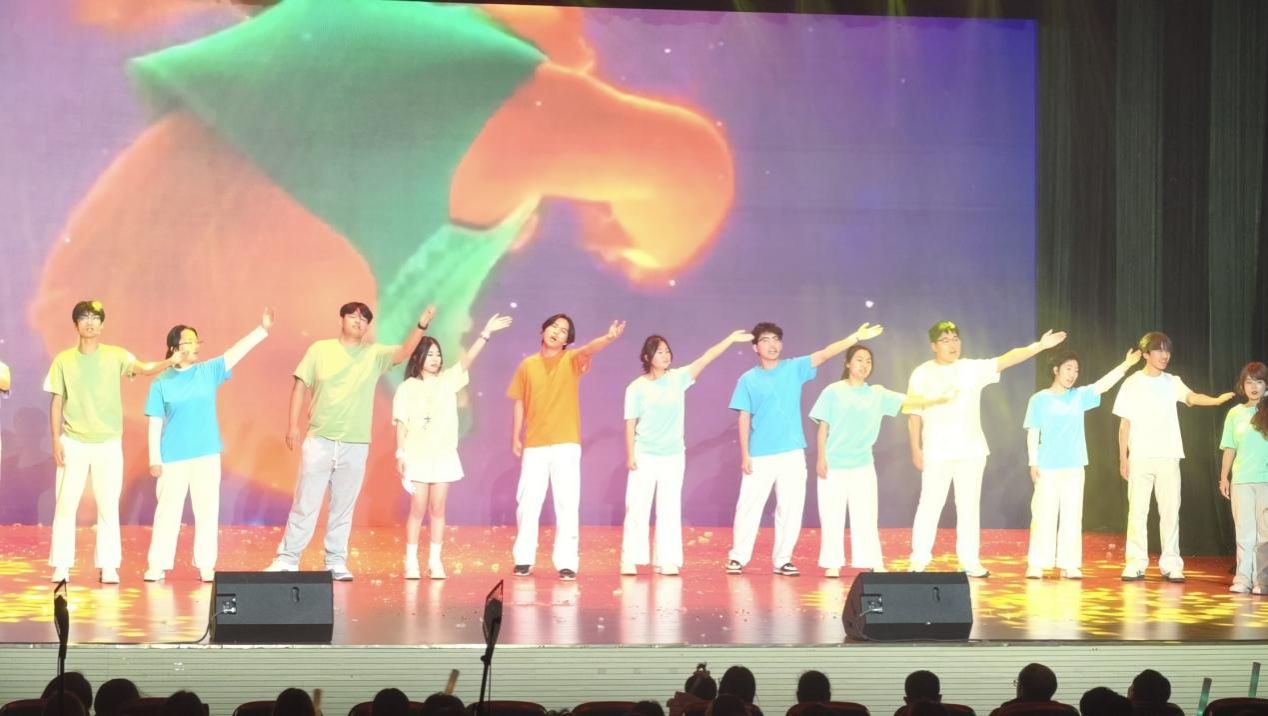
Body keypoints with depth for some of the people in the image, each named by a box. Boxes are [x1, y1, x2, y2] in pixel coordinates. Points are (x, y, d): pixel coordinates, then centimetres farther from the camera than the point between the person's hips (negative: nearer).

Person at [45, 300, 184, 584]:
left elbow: (143, 368, -20)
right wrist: (56, 440, -3)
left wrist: (169, 362, -40)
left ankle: (108, 566, 7)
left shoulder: (116, 356, -2)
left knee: (109, 505, 2)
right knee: (66, 504, 1)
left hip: (109, 443, 0)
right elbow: (57, 403, 4)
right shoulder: (63, 360, 1)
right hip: (73, 443, 0)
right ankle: (61, 565, 7)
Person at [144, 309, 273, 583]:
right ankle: (157, 565, 8)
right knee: (168, 511, 2)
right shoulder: (162, 383, -1)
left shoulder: (209, 371, 4)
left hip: (206, 455, 2)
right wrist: (154, 457, -5)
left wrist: (263, 329, -18)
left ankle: (206, 565, 11)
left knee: (207, 511, 4)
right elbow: (155, 423, 0)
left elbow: (237, 351, -7)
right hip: (173, 458, -2)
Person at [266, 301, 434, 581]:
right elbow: (300, 386, 5)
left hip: (355, 445, 1)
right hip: (319, 440, -1)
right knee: (305, 504, 2)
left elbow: (404, 352, -11)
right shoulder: (320, 349, 3)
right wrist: (293, 424, -2)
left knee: (343, 507, 7)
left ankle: (336, 562, 15)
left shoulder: (374, 354, 5)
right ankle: (287, 559, 7)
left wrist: (421, 326, -28)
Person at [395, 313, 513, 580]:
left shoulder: (447, 381, 8)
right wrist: (400, 454, -9)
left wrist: (486, 333, -14)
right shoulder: (407, 388, 1)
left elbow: (467, 360, -3)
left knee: (438, 509, 4)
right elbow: (401, 423, -2)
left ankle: (435, 562, 7)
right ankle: (411, 562, 3)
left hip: (444, 456, 3)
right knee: (418, 509, -2)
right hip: (417, 456, -3)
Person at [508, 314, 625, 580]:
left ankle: (566, 562, -4)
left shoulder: (572, 360, 0)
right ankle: (523, 559, 14)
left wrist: (608, 338, -43)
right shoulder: (527, 365, 7)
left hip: (566, 445, -2)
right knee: (528, 503, 3)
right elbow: (520, 404, 13)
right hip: (534, 445, 2)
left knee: (567, 504, -6)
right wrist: (515, 438, 9)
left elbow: (588, 350, -22)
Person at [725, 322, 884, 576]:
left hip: (792, 453, 2)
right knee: (749, 507, 1)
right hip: (759, 456, -2)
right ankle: (738, 557, 11)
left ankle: (782, 559, 13)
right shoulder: (748, 380, 1)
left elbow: (824, 354, -6)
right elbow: (744, 418, 0)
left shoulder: (794, 369, 4)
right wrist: (744, 454, -5)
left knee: (790, 508, 4)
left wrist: (856, 337, -17)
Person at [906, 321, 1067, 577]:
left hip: (971, 450, 2)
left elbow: (1006, 359, -7)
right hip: (937, 452, -2)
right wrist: (915, 449, -3)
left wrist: (1039, 346, -17)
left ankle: (970, 560, 13)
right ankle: (919, 559, 9)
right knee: (930, 505, 0)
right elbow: (914, 415, 1)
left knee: (969, 506, 7)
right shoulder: (922, 374, -1)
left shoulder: (973, 369, 3)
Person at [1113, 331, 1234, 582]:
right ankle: (1135, 564, 2)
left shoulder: (1172, 382, 7)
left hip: (1168, 458, 2)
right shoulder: (1132, 383, 2)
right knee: (1138, 510, -2)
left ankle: (1171, 564, 2)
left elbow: (1192, 397, -13)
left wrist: (1217, 400, -34)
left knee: (1170, 510, -1)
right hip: (1140, 458, -2)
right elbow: (1125, 424, 4)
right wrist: (1123, 458, -1)